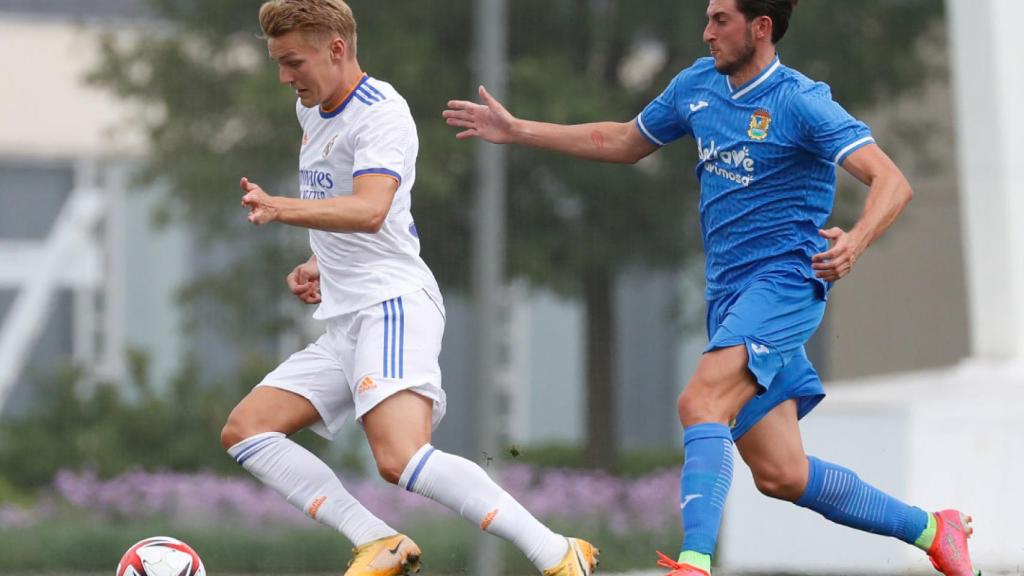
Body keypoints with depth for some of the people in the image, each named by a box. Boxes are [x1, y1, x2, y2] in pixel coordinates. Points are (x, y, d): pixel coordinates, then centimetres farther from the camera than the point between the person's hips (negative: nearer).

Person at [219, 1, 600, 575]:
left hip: (393, 303, -10)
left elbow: (369, 211, -29)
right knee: (245, 430, 1)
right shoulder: (313, 111, 18)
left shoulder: (381, 113, -12)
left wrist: (280, 209, -43)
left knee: (401, 458, -29)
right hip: (345, 320, 10)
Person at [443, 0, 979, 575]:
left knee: (701, 403, -28)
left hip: (784, 279, -7)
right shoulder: (697, 85, 11)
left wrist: (855, 242, -38)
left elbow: (893, 182, -19)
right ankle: (931, 530, 19)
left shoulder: (801, 102, -11)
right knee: (781, 475, 3)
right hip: (729, 291, 7)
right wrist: (517, 131, 23)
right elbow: (623, 143, 26)